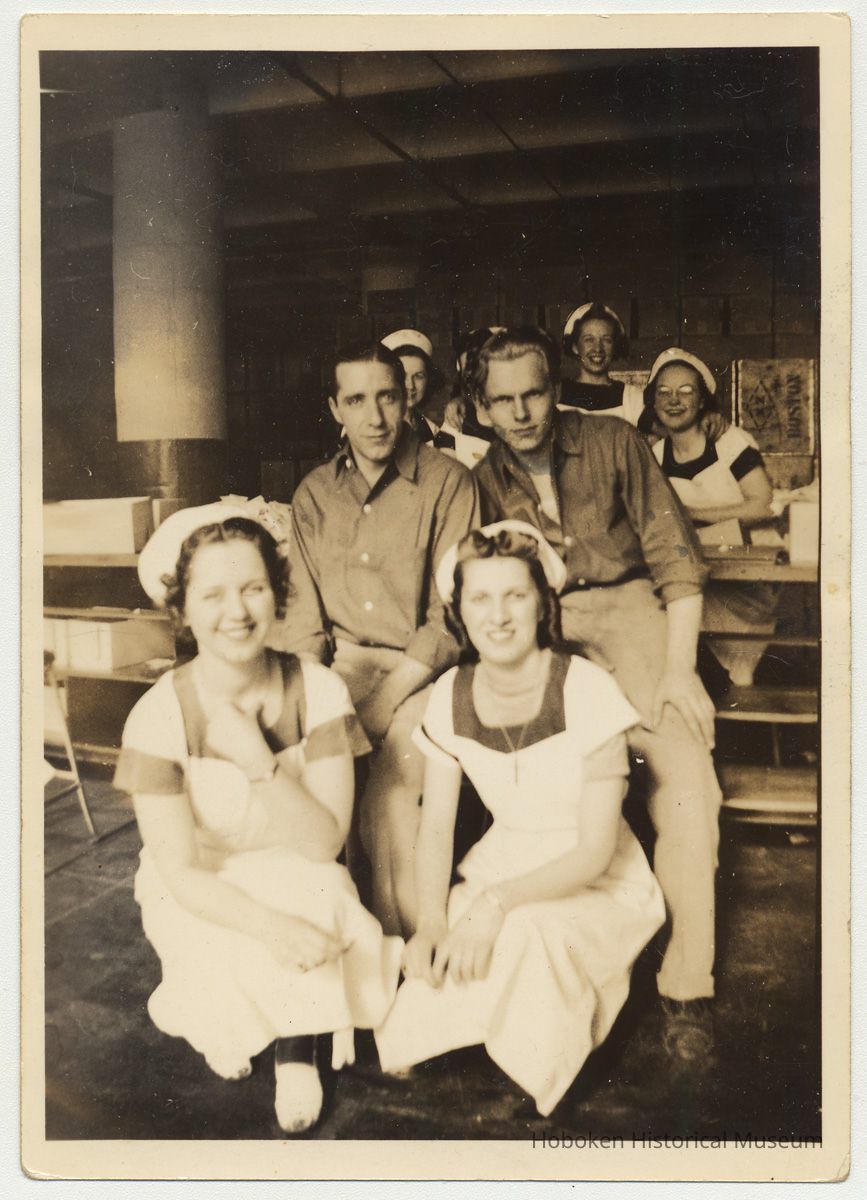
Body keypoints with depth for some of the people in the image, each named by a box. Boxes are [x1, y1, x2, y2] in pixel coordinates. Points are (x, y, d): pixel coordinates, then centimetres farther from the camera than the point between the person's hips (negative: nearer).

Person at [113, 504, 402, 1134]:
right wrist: (271, 925, -36)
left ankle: (297, 1046, 2)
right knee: (237, 961, -27)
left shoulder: (319, 691, -17)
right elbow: (180, 871, -19)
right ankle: (226, 1025, 8)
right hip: (199, 892, 0)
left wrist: (260, 764, -34)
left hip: (299, 877, 1)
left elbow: (326, 841, -19)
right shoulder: (159, 716, -20)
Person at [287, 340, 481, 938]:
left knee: (392, 765, -27)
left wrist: (382, 702, -18)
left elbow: (450, 617, -9)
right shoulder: (315, 493, 11)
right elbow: (307, 614, 10)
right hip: (343, 662, 4)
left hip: (423, 668, -4)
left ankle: (406, 947, -5)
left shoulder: (449, 483, -3)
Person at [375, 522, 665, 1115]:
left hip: (600, 888, -3)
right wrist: (432, 924, -19)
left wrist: (495, 902, -33)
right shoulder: (451, 695, -7)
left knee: (523, 933, -33)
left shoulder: (587, 690, -21)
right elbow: (436, 826, -2)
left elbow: (596, 849, -20)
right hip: (502, 867, 3)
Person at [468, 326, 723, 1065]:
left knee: (686, 763, -26)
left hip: (624, 606, -1)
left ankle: (687, 983, -16)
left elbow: (676, 556, -1)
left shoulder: (614, 444, 2)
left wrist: (679, 668, -11)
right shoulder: (484, 482, 8)